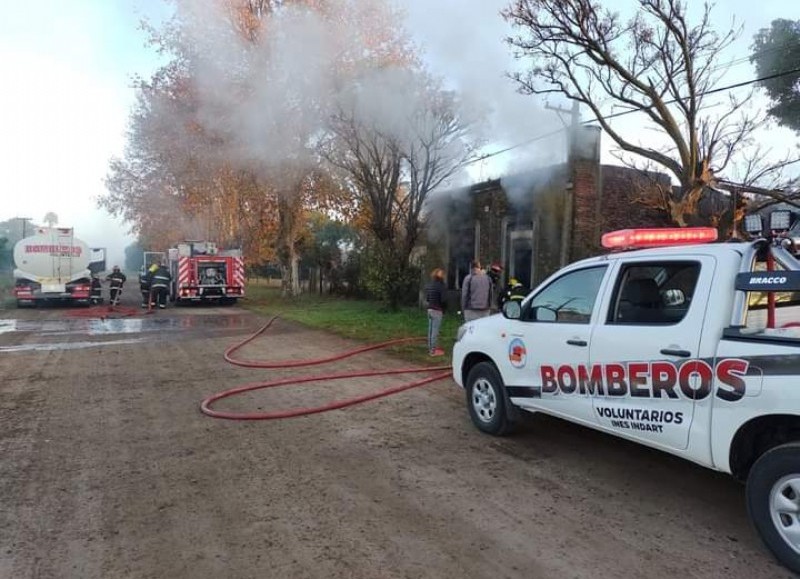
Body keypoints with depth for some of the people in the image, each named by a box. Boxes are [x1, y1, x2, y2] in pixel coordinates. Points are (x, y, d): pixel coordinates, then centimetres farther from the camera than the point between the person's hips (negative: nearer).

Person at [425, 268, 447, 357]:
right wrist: (443, 309, -1)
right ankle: (433, 350, 0)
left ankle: (430, 348, 23)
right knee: (435, 330, -3)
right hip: (437, 310, -8)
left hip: (430, 309, 8)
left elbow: (426, 298, 12)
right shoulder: (441, 285, -14)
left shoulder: (428, 285, 8)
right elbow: (443, 299, -16)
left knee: (431, 329, 14)